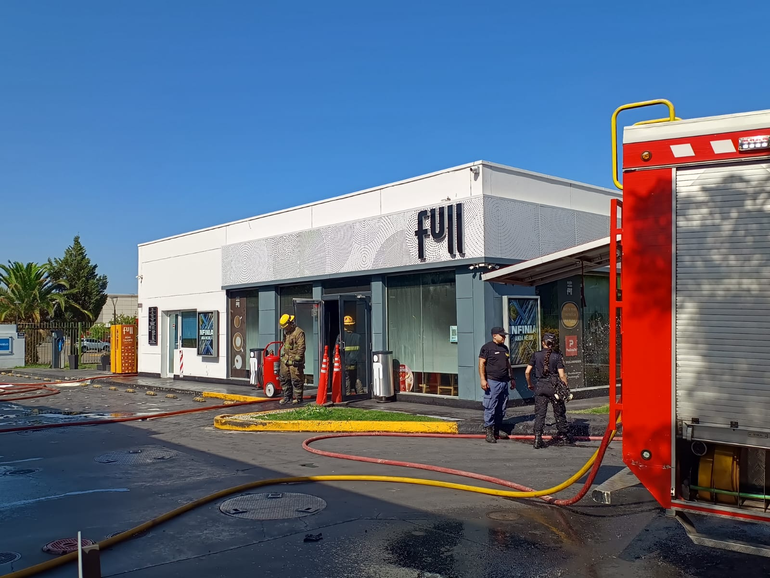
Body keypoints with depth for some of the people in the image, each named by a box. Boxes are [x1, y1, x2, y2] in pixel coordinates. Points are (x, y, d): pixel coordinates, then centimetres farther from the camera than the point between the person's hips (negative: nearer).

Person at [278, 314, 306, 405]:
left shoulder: (299, 332, -12)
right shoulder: (285, 332, 17)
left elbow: (301, 347, -17)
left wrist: (297, 359, -19)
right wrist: (282, 354, 25)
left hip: (294, 361, -9)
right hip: (285, 360, 9)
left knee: (296, 380, -3)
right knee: (284, 379, 11)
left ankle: (298, 397, 7)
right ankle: (287, 396, 23)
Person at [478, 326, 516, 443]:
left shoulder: (505, 348, 19)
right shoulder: (487, 347, -4)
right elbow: (481, 364, -8)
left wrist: (511, 378, 21)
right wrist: (483, 379, -17)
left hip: (504, 382, 8)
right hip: (492, 382, -8)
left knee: (502, 408, 9)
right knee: (490, 407, -8)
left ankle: (497, 430, 18)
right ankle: (489, 432, -3)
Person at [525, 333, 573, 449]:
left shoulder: (536, 355, -1)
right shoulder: (557, 356, -6)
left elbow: (527, 372, -1)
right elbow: (562, 375, -10)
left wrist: (529, 384, 13)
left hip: (539, 387, 1)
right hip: (554, 387, -1)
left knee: (539, 414, 4)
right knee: (559, 412, 16)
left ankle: (538, 439, -4)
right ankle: (564, 435, 30)